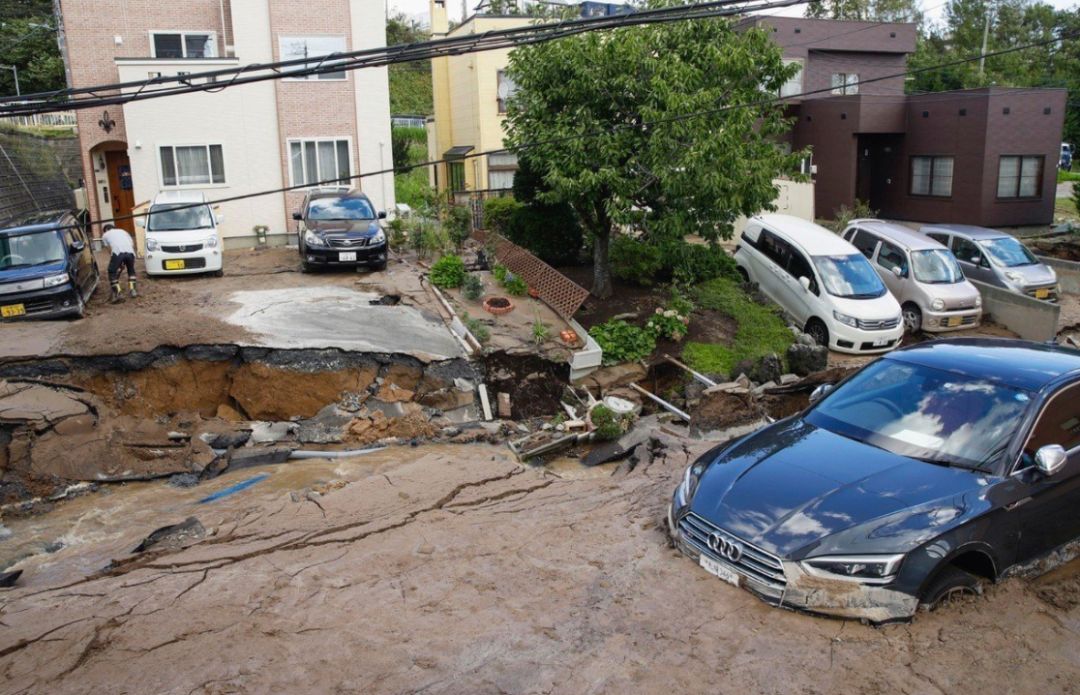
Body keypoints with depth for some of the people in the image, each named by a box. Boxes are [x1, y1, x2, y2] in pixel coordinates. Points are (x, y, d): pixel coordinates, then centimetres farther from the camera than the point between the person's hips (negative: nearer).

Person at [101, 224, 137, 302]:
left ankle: (117, 294, 2)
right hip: (130, 252, 3)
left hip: (118, 252, -3)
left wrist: (119, 262, 20)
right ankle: (133, 291, 23)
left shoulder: (105, 235, 29)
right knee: (131, 270, 28)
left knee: (112, 273, 12)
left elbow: (110, 248, 19)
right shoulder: (123, 231, 37)